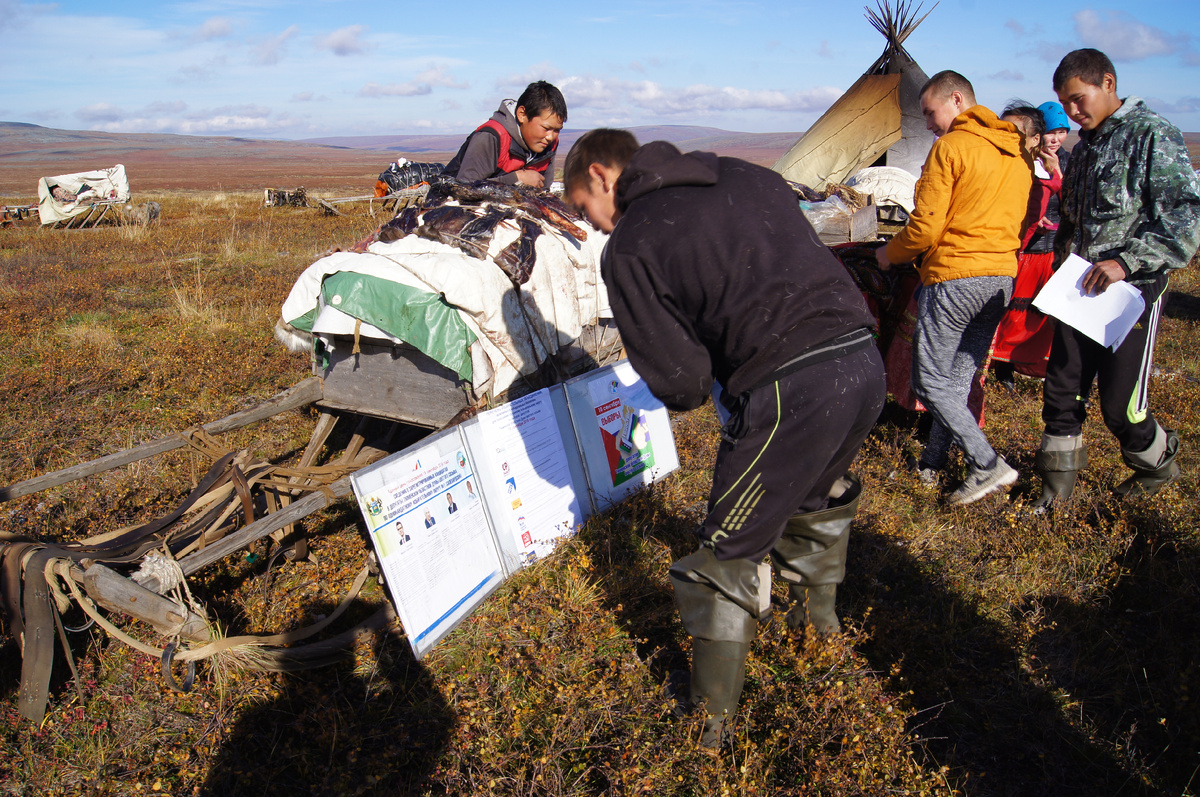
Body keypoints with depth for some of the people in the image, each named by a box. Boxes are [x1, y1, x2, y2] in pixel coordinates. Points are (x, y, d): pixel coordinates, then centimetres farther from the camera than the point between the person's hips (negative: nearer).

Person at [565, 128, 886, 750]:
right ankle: (819, 610, 59)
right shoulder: (746, 176, 17)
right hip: (865, 359, 8)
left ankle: (708, 723, 25)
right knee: (819, 495, 35)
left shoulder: (628, 247, -3)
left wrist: (695, 384, 17)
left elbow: (681, 381, -7)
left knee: (730, 553, 10)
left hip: (791, 392, -8)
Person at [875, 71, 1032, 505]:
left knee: (930, 381, 0)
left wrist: (889, 254, 3)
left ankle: (988, 465, -5)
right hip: (1003, 278, 8)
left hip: (955, 277, -8)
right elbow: (1020, 222, 20)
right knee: (960, 378, 13)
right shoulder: (1019, 151, 15)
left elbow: (925, 227, -14)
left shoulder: (950, 147, -10)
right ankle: (932, 462, 22)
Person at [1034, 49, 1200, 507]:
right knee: (1062, 392, 6)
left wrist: (1126, 262, -25)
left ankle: (1159, 464, 28)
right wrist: (1064, 260, 12)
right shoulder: (1085, 146, 13)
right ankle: (1059, 477, 21)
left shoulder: (1152, 136, -11)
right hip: (1082, 292, 7)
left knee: (1120, 406, -1)